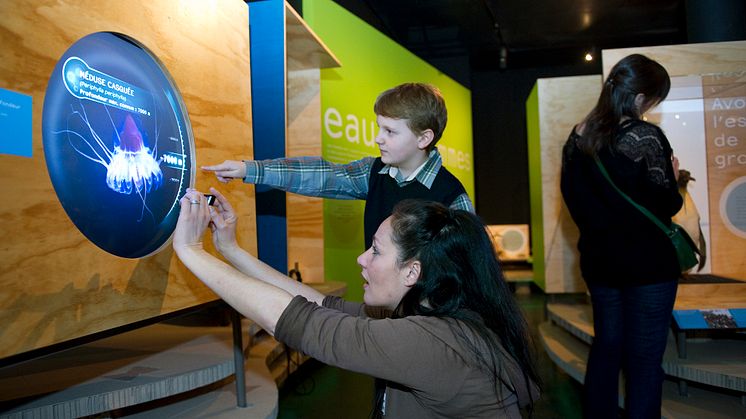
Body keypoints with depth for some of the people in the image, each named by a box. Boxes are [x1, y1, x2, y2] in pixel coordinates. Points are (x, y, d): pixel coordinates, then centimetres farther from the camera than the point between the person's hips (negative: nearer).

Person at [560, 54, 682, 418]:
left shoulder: (578, 137, 2)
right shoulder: (647, 137, -17)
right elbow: (666, 206, -15)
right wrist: (672, 177, 4)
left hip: (598, 261, 6)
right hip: (647, 264, -6)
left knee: (605, 346, 20)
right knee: (644, 360, 5)